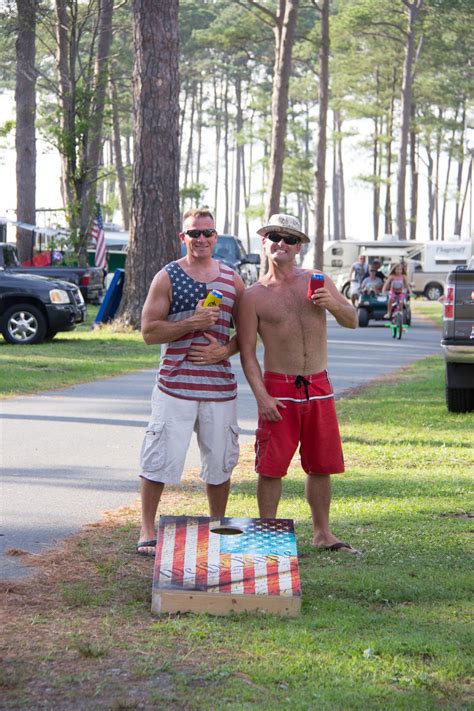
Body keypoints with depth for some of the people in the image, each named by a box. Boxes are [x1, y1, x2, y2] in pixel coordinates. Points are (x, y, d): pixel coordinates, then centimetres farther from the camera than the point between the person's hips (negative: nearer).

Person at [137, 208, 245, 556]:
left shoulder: (232, 279, 10)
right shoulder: (167, 278, 1)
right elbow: (149, 331, -5)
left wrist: (225, 350, -6)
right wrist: (192, 322, -17)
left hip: (220, 386, 3)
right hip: (175, 386, -3)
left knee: (220, 462, 10)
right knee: (159, 458, -5)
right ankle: (147, 529, 7)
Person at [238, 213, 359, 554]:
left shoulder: (318, 281, 8)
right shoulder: (254, 296, -1)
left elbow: (352, 321, 12)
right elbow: (247, 352, -3)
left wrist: (332, 304, -10)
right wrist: (261, 395, -13)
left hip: (319, 387, 3)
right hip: (279, 387, -3)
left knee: (321, 465, 9)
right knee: (272, 466, -2)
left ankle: (322, 533, 21)